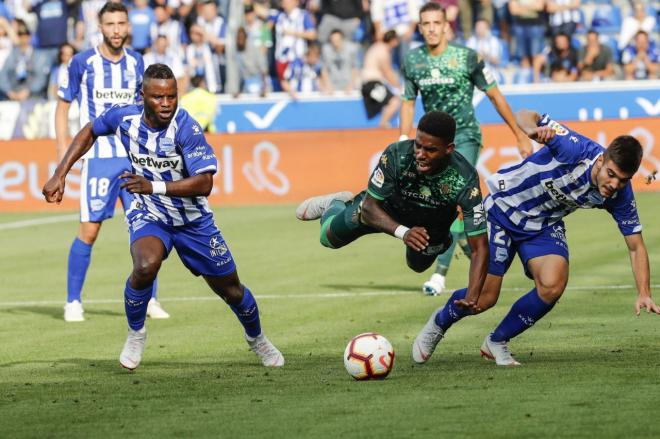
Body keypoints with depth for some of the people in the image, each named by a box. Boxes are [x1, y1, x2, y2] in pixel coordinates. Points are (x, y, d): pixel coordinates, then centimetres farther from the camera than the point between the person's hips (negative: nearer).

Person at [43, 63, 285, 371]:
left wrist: (153, 186, -41)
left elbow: (204, 183, -32)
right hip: (148, 215, 1)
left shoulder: (185, 128, -27)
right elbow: (89, 133, 6)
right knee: (146, 265, -32)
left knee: (230, 288, 10)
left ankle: (256, 339, 42)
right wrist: (60, 175, 1)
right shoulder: (124, 117, -16)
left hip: (193, 219, -1)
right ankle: (135, 333, -6)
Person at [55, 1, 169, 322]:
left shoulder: (136, 63, 8)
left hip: (134, 157, 3)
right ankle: (73, 301, 6)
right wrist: (63, 145, -6)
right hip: (97, 158, -3)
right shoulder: (82, 63, -3)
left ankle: (148, 300, 8)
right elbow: (63, 105, 4)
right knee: (89, 230, -6)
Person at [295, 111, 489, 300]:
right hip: (389, 207, 0)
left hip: (432, 225, 1)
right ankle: (335, 204, 46)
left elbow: (479, 248, -40)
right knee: (330, 237, 12)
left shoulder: (465, 179, -43)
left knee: (418, 264, 26)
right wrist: (403, 232, -52)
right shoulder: (396, 155, -42)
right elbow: (369, 208, -32)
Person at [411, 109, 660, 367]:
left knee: (552, 286, -24)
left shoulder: (619, 195, -18)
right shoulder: (575, 149, -32)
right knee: (483, 298, -5)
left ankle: (497, 342, 3)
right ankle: (439, 322, 32)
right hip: (503, 210, -4)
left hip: (545, 225, 4)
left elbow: (635, 246, -8)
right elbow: (525, 116, -25)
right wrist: (533, 129, -50)